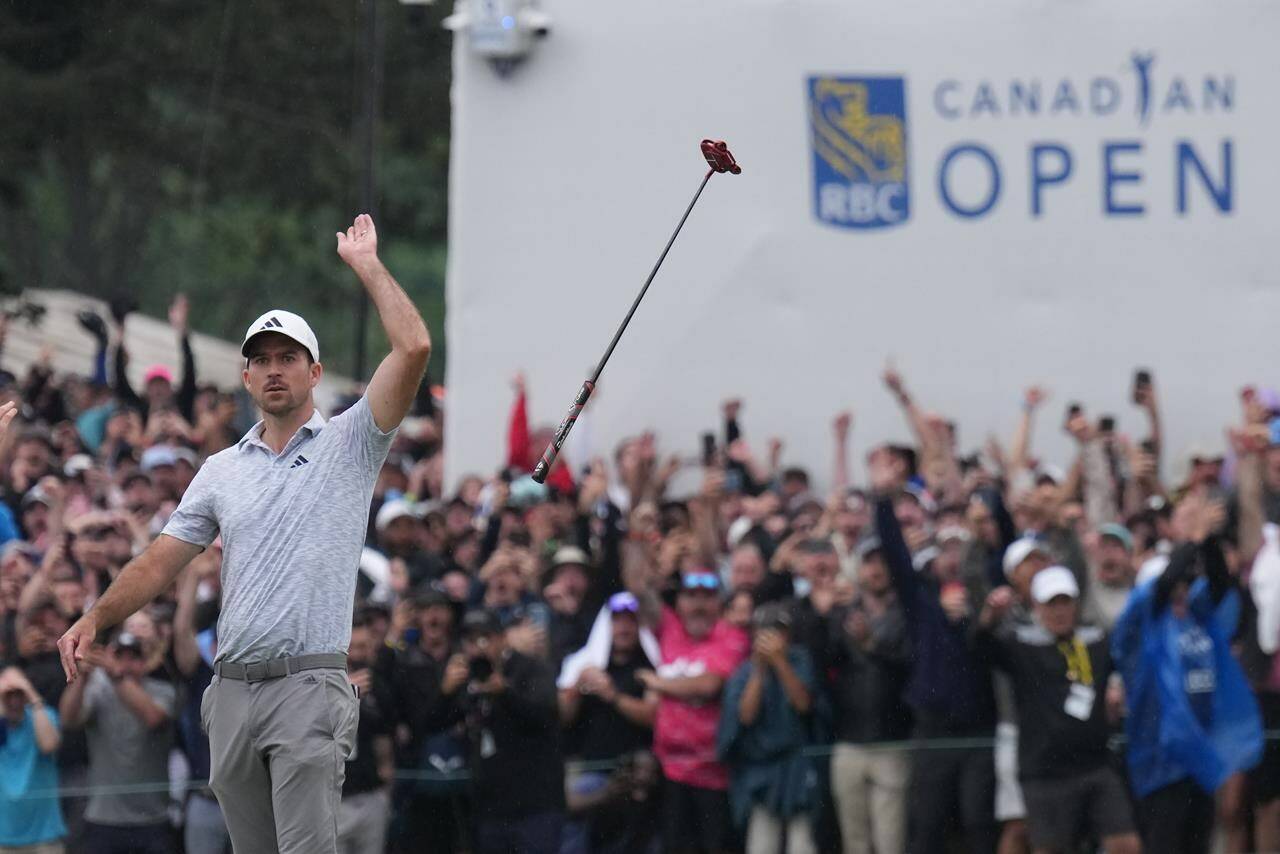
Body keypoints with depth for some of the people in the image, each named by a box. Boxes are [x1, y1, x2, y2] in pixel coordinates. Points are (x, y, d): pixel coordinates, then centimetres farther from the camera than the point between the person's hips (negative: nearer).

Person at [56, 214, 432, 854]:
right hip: (232, 688, 5)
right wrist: (95, 619, 2)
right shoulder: (221, 471, 17)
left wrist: (366, 265, 0)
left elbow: (412, 348, -7)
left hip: (309, 687, -5)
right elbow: (160, 561, 15)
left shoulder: (348, 444, 4)